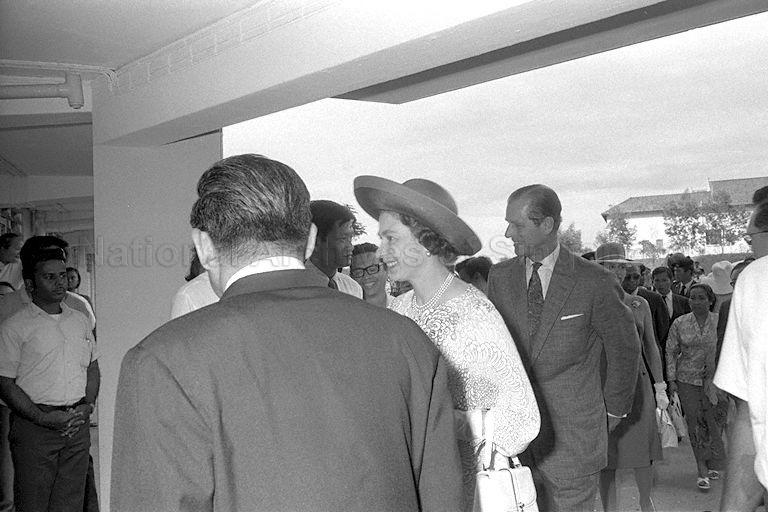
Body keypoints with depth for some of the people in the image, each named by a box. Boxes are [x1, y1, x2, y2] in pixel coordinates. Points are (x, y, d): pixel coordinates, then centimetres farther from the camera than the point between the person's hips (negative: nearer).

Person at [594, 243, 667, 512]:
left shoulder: (639, 304, 9)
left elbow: (651, 347, 13)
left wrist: (659, 386, 10)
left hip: (636, 382, 2)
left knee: (642, 449, 6)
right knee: (606, 453, 2)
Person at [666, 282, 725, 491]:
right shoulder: (679, 324, 1)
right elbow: (671, 351, 5)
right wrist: (672, 379, 0)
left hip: (714, 379, 0)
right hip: (687, 379, 0)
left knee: (714, 423, 2)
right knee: (695, 424, 1)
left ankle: (714, 465, 24)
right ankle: (702, 470, 8)